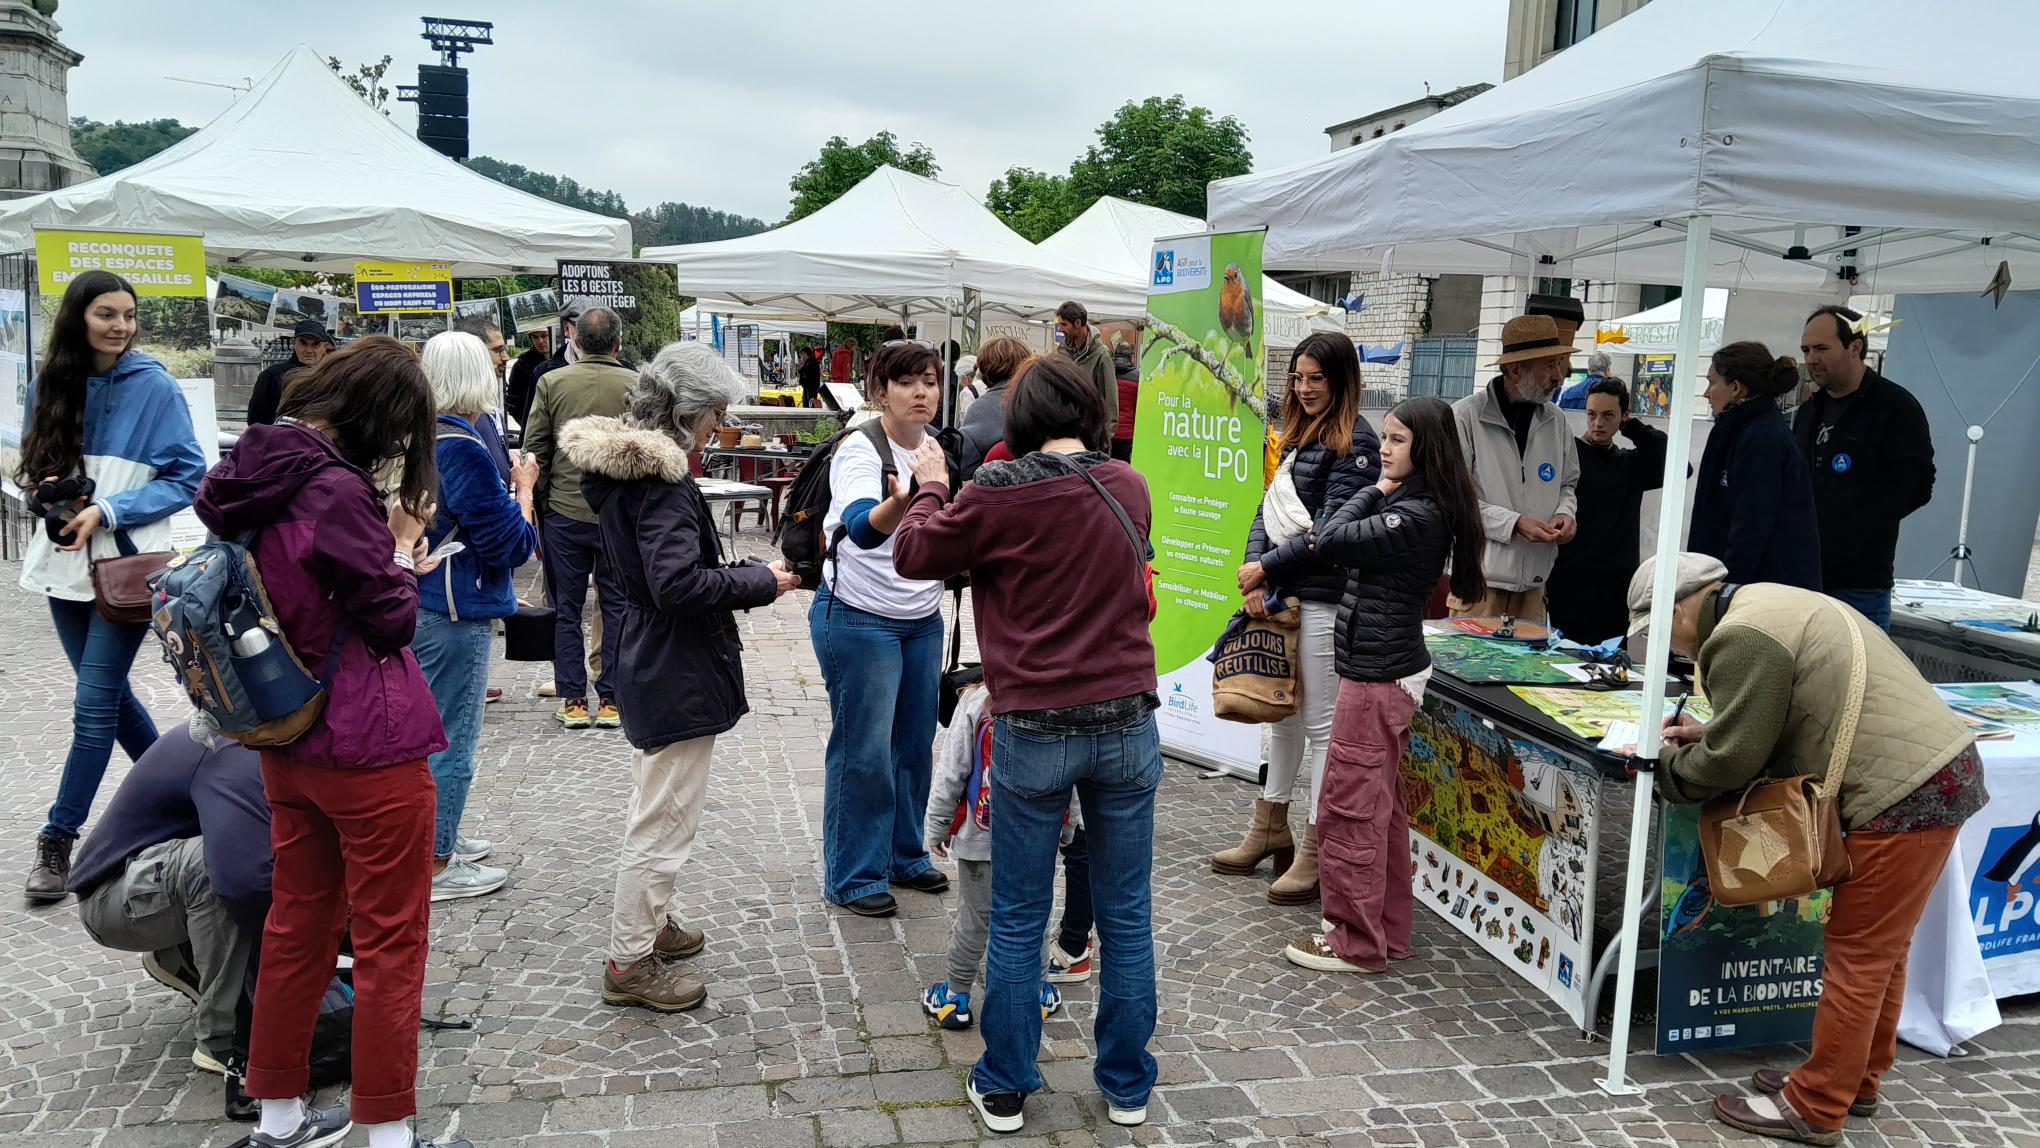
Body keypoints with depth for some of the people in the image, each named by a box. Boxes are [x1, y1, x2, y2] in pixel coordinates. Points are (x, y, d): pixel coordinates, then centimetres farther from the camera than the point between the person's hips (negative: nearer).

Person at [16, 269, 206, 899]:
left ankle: (58, 840, 5)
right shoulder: (48, 387, 5)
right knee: (111, 694, 15)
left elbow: (186, 476, -7)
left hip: (127, 564, -5)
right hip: (64, 562, 5)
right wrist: (45, 492, -7)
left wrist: (107, 511, -16)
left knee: (94, 705, -4)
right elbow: (33, 469, 16)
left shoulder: (155, 387, -7)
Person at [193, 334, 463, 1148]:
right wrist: (402, 551, 0)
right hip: (369, 748, -9)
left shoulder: (253, 477, 4)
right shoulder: (335, 490, -22)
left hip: (287, 742, 9)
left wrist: (389, 562, 7)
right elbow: (392, 622, -14)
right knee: (390, 943, 3)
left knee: (295, 926, 19)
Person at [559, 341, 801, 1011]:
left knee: (653, 810, 25)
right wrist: (760, 583, -19)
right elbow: (678, 583, -31)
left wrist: (739, 577, 11)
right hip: (678, 677, -11)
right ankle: (630, 962, 11)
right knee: (664, 822, 0)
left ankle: (650, 922, 41)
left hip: (646, 666, 11)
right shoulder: (663, 481, -23)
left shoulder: (620, 466, 8)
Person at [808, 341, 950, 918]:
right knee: (863, 751, 0)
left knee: (915, 743, 15)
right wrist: (905, 499, -56)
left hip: (922, 621, 7)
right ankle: (852, 876, 14)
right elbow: (863, 526, -39)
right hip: (860, 619, -7)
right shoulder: (860, 449, -19)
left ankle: (905, 855, 32)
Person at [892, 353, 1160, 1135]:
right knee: (1126, 916, 13)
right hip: (1127, 724, 3)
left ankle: (1003, 1089, 23)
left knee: (1017, 921, 11)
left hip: (1034, 732, -3)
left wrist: (930, 489, 19)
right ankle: (1127, 1086, 26)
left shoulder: (1000, 493, -11)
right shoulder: (1129, 487, 3)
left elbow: (915, 556, 1)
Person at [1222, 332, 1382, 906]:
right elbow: (1269, 509, 12)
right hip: (1283, 595, 9)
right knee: (1282, 712, 18)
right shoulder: (1298, 437, 15)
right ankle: (1270, 831, 31)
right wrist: (1254, 572, -4)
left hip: (1325, 599, -9)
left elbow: (1332, 528, -17)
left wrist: (1266, 567, -12)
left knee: (1320, 723, -1)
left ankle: (1315, 854, 8)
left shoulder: (1354, 442, -11)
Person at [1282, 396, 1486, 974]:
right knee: (1382, 808, 17)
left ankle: (1355, 943, 8)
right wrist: (1381, 492, 0)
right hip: (1394, 671, 10)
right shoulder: (1412, 507, 10)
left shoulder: (1415, 516, -20)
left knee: (1348, 811, -2)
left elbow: (1330, 541, -22)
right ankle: (1387, 931, 27)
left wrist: (1375, 491, -11)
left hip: (1377, 678, -10)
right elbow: (1338, 540, 11)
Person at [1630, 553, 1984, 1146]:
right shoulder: (1767, 604, 17)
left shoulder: (1739, 638, -16)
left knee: (1856, 955, -2)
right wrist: (1707, 734, 16)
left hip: (1904, 794, -10)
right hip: (1941, 770, 10)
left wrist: (1669, 763, 5)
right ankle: (1855, 1081, 31)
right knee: (1880, 948, 19)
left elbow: (1731, 762, -13)